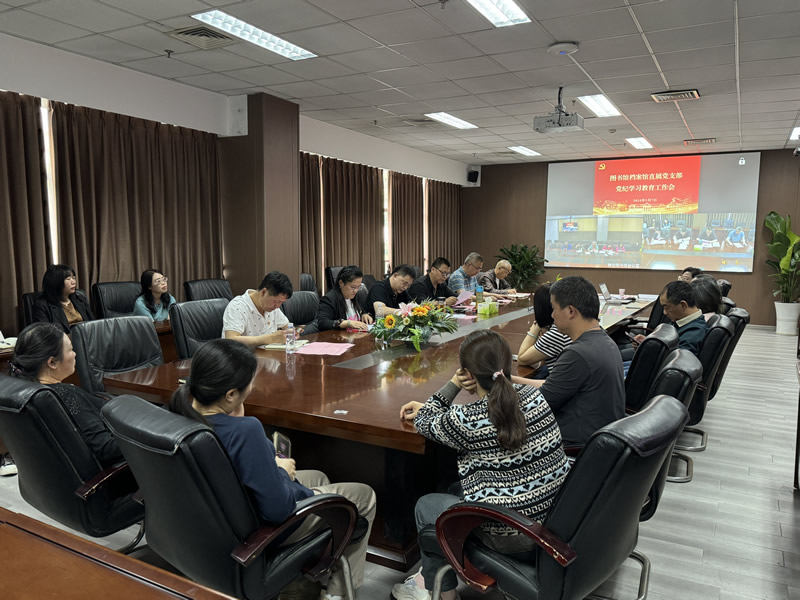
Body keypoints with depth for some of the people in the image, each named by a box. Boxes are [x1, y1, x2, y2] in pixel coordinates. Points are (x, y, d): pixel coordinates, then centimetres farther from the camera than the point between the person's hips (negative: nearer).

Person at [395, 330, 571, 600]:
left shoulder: (465, 419, -22)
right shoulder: (533, 395, -4)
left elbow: (425, 423, 1)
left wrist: (452, 385, -1)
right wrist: (425, 407, 19)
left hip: (515, 535, -6)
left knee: (425, 506, 19)